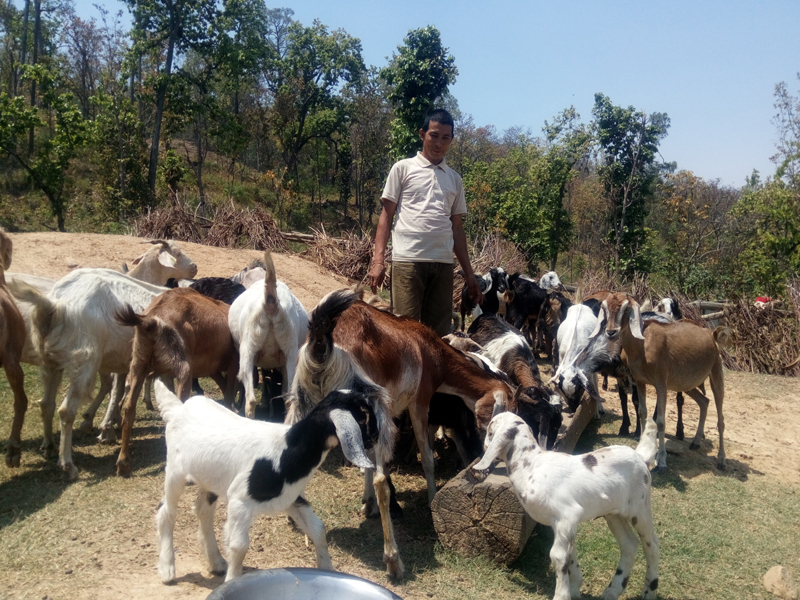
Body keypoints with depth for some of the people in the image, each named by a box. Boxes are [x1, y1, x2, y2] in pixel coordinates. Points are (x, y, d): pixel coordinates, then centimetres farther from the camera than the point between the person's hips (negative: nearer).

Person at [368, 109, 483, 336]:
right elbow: (386, 215, 6)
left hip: (443, 263, 4)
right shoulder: (403, 168, 9)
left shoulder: (454, 179, 18)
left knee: (439, 332, 4)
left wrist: (469, 274, 14)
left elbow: (457, 228, 19)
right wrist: (378, 260, -6)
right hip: (407, 260, -3)